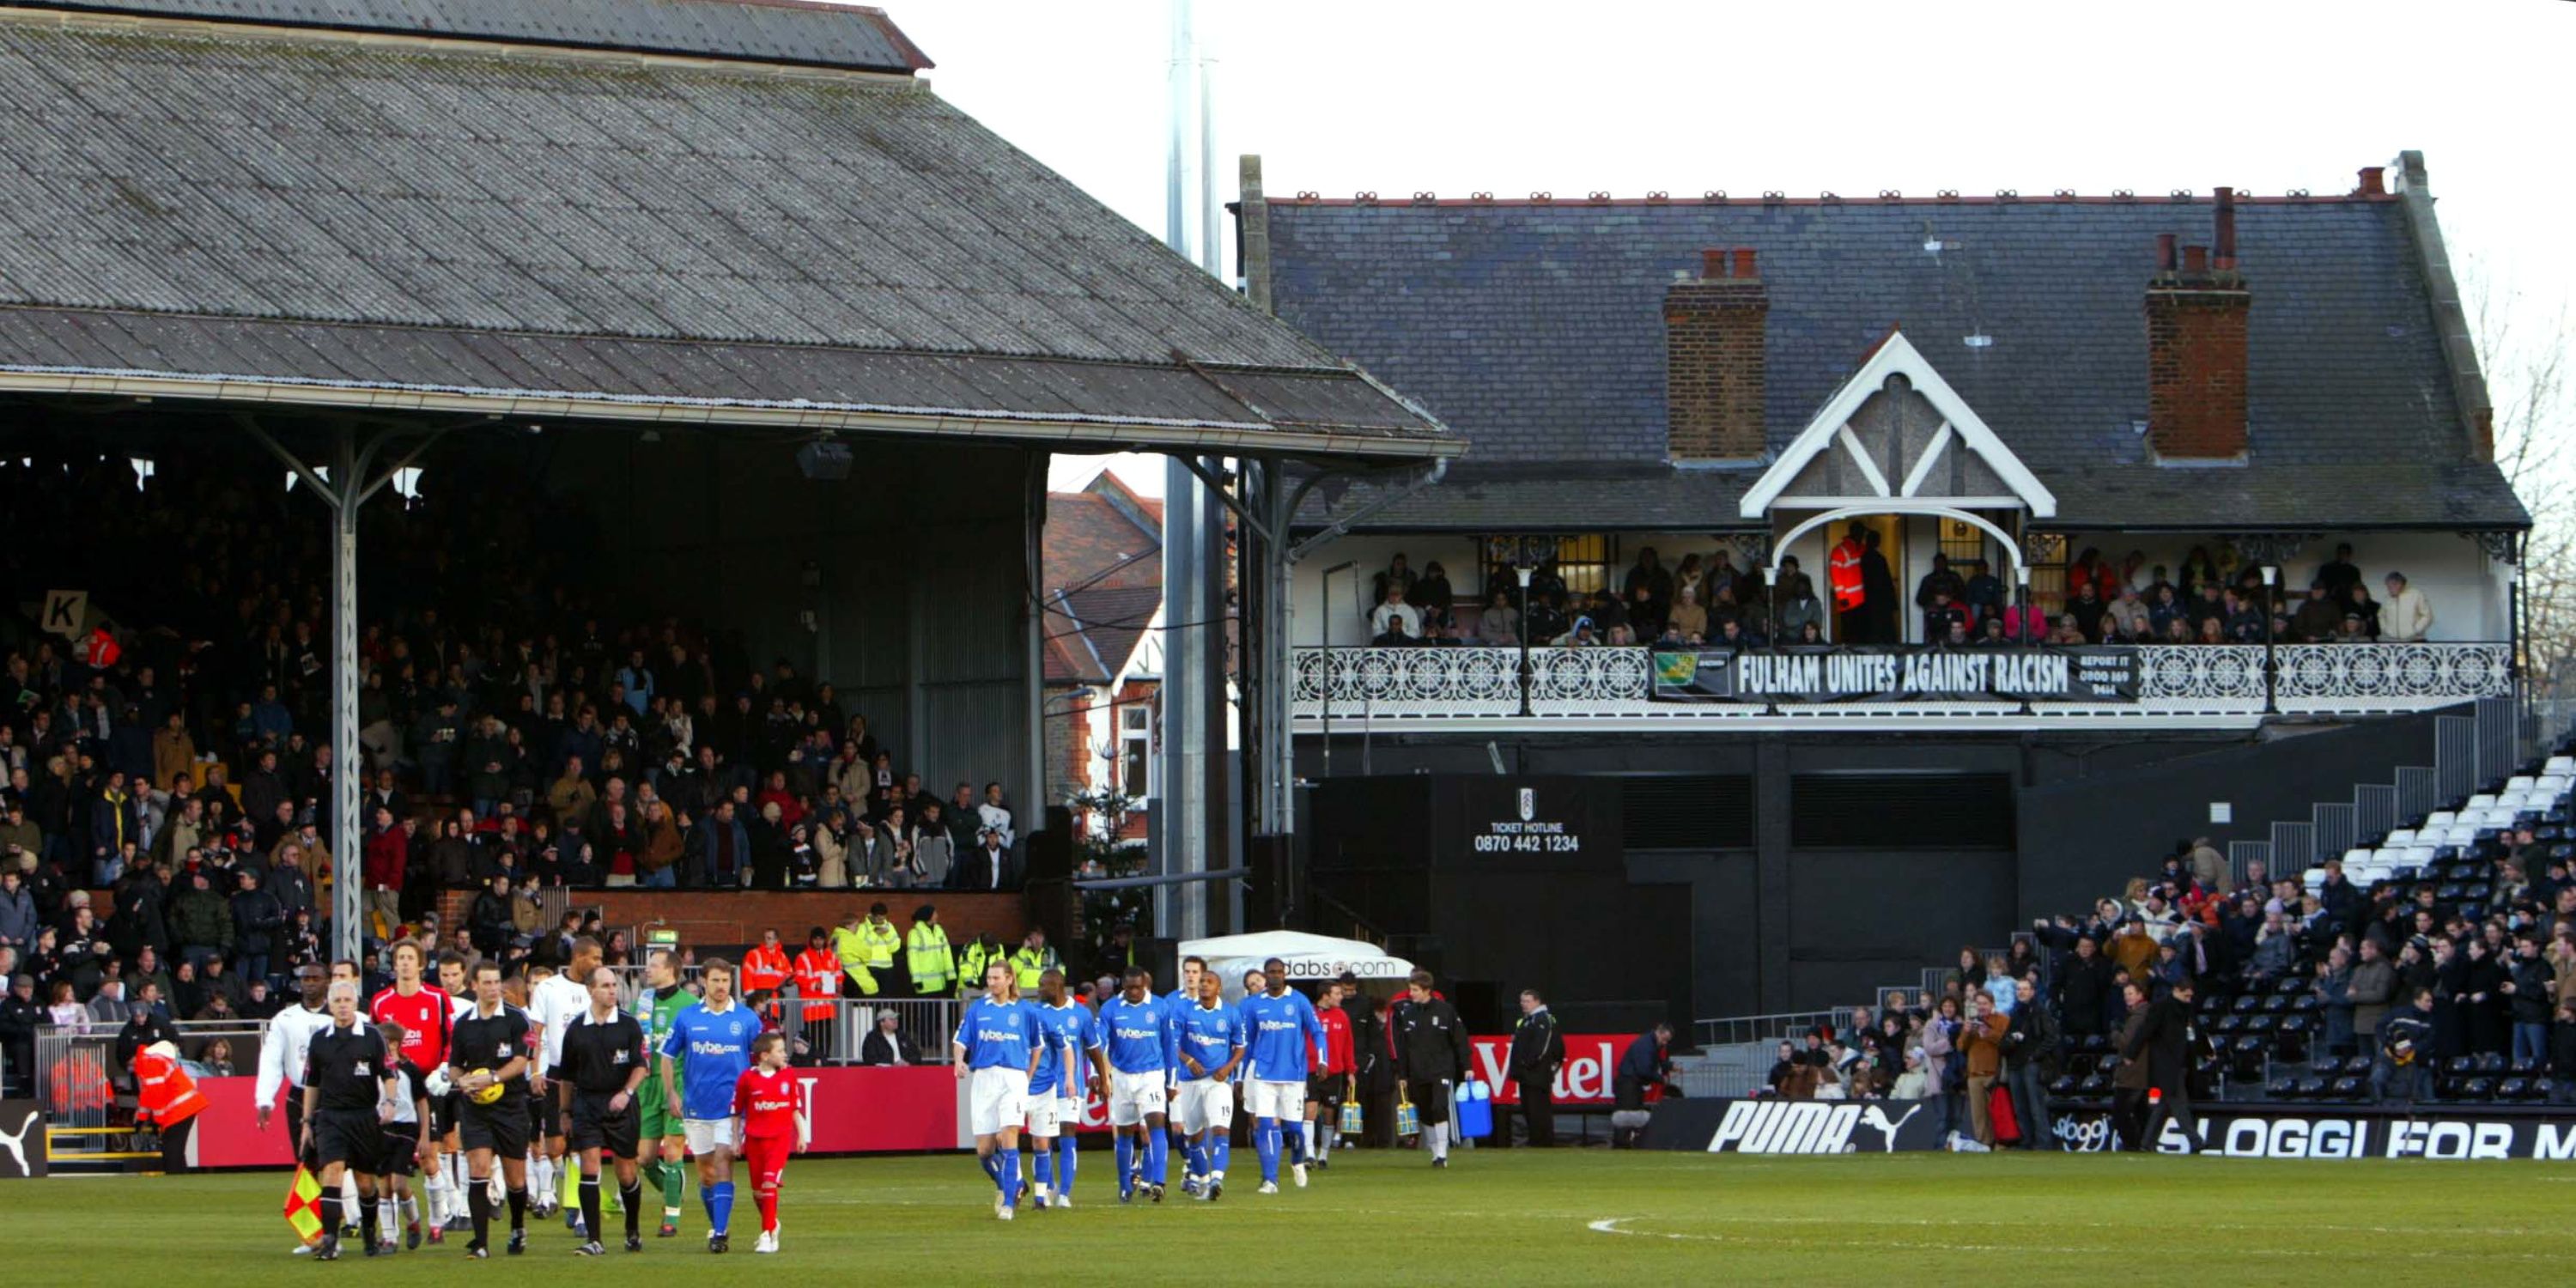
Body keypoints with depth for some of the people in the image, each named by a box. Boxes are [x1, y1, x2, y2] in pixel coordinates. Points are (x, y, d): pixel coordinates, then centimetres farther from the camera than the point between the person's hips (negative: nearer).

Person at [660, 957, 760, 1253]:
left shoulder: (746, 1019, 1)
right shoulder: (687, 1017, 3)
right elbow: (668, 1056, 12)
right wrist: (671, 1093, 5)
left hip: (733, 1104, -2)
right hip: (697, 1105, 2)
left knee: (723, 1162, -15)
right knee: (705, 1170, 8)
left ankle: (720, 1232, -17)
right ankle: (717, 1226, 24)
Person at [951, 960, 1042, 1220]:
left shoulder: (1025, 1012, 5)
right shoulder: (977, 1009, 7)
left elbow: (1037, 1045, 16)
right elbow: (961, 1040, 4)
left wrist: (1029, 1076, 9)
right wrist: (959, 1061, -16)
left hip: (1014, 1078, -2)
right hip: (983, 1079, 2)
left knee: (1009, 1138, -17)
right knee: (984, 1150, 1)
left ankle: (1008, 1202, -14)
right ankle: (1004, 1184, 31)